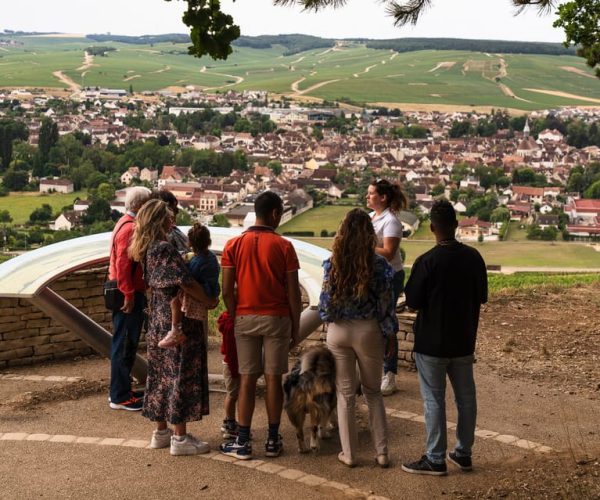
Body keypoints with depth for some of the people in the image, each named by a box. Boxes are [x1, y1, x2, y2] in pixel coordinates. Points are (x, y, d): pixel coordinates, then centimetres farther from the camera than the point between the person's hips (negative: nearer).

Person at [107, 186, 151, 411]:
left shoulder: (127, 224, 14)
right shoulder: (129, 228, -18)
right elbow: (123, 265, -24)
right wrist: (129, 296, -23)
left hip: (128, 292, 10)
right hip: (129, 294, -10)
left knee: (126, 344, 16)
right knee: (124, 345, -3)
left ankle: (121, 390, 25)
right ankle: (120, 397, 3)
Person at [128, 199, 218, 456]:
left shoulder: (146, 249, 9)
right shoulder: (164, 249, -19)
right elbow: (185, 282, -24)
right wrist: (209, 301, -11)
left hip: (158, 321, 9)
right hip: (178, 322, -9)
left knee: (161, 374, 15)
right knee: (181, 376, -2)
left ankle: (161, 431, 25)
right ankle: (180, 438, 4)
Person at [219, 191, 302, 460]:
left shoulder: (233, 245, -1)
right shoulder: (283, 246, -6)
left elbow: (227, 291, -3)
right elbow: (293, 292, -5)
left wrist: (234, 317, 10)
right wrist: (296, 326, 5)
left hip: (245, 317, 1)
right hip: (276, 318, -1)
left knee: (247, 379, 6)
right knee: (273, 378, 6)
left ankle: (242, 442, 8)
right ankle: (273, 441, 14)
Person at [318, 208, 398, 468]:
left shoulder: (332, 263, -8)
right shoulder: (379, 264, -10)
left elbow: (326, 301, -3)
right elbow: (386, 303, -5)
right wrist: (390, 334, 6)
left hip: (338, 332, 0)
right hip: (368, 331, 0)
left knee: (345, 394, 11)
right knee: (373, 391, 16)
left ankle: (349, 453, 16)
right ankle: (382, 452, 16)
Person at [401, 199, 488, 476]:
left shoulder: (426, 262, -19)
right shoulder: (474, 257, -3)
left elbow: (412, 302, -14)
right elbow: (481, 297, 6)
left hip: (431, 343, -5)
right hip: (464, 341, 5)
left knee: (434, 400, 4)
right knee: (466, 397, 15)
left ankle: (435, 459, 10)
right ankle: (463, 453, 25)